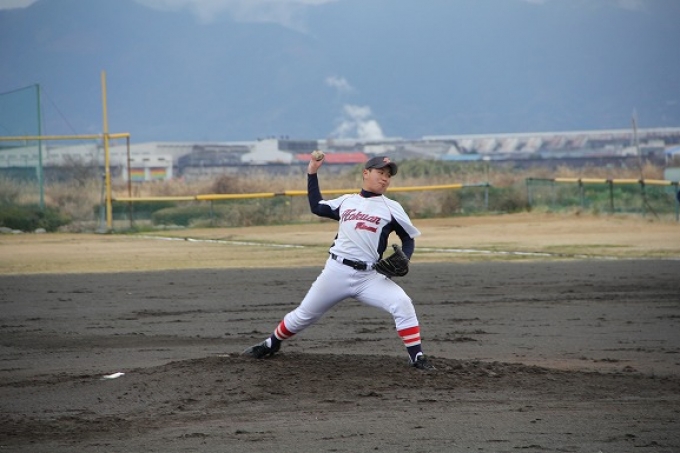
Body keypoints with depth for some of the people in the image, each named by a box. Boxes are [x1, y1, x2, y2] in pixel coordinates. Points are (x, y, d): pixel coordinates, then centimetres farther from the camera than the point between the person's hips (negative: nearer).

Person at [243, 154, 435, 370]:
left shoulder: (391, 208, 2)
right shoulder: (346, 201, 11)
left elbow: (408, 238, 5)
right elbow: (316, 206, 23)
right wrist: (312, 173, 19)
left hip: (368, 277, -2)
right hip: (335, 272, 2)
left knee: (402, 304, -24)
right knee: (304, 314, 12)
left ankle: (416, 358, -18)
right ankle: (271, 344, 35)